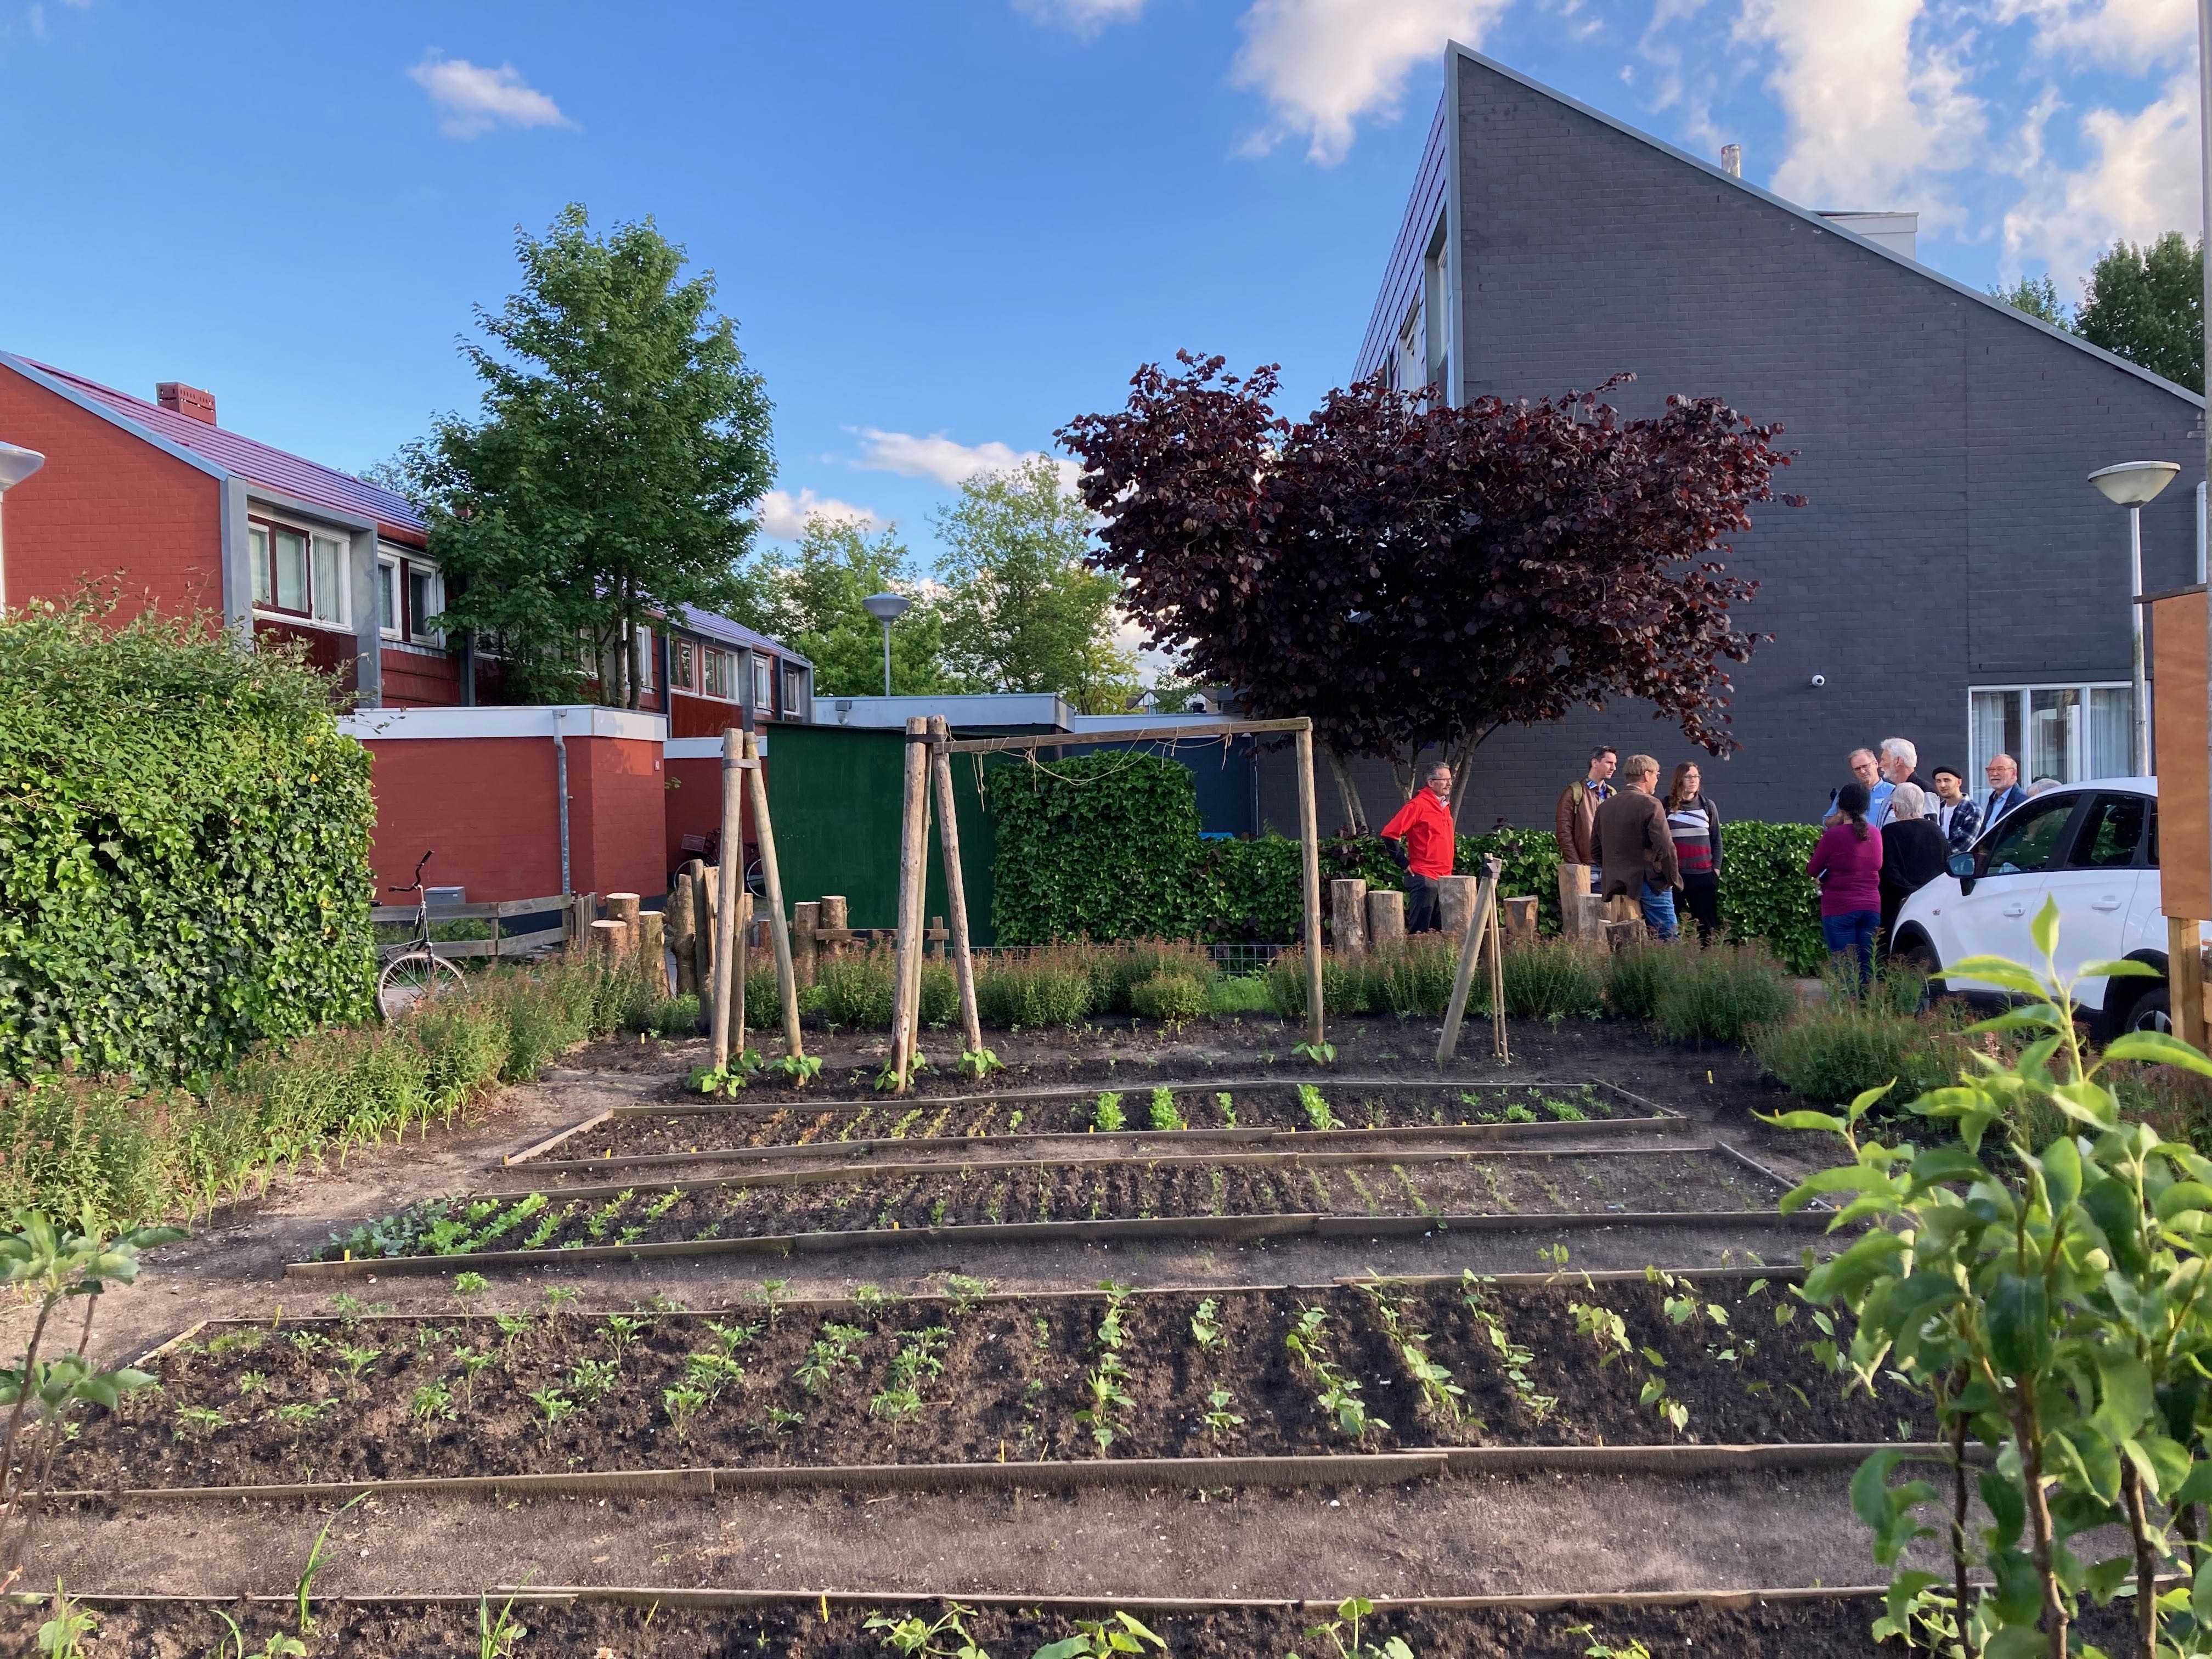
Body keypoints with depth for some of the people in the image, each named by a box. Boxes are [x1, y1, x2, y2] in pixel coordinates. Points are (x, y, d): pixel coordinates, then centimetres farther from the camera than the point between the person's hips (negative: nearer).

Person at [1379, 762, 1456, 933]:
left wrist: (1454, 849, 17)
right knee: (1420, 931, -11)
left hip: (1444, 877, 8)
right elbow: (1389, 834, -16)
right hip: (1424, 878, -8)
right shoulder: (1418, 805, -11)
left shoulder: (1445, 805, 15)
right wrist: (1405, 863, -13)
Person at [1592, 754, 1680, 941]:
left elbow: (1595, 849, 14)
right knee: (1668, 939, -2)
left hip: (1615, 885, 7)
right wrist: (1674, 879, -2)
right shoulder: (1650, 804, -10)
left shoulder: (1606, 806, 9)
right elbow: (1665, 848, -15)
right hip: (1649, 883, -7)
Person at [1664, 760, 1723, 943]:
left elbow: (1716, 840, 11)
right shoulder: (1667, 806, 1)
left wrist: (1716, 868, 4)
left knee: (1707, 922, 2)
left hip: (1705, 875, 1)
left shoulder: (1708, 805, 7)